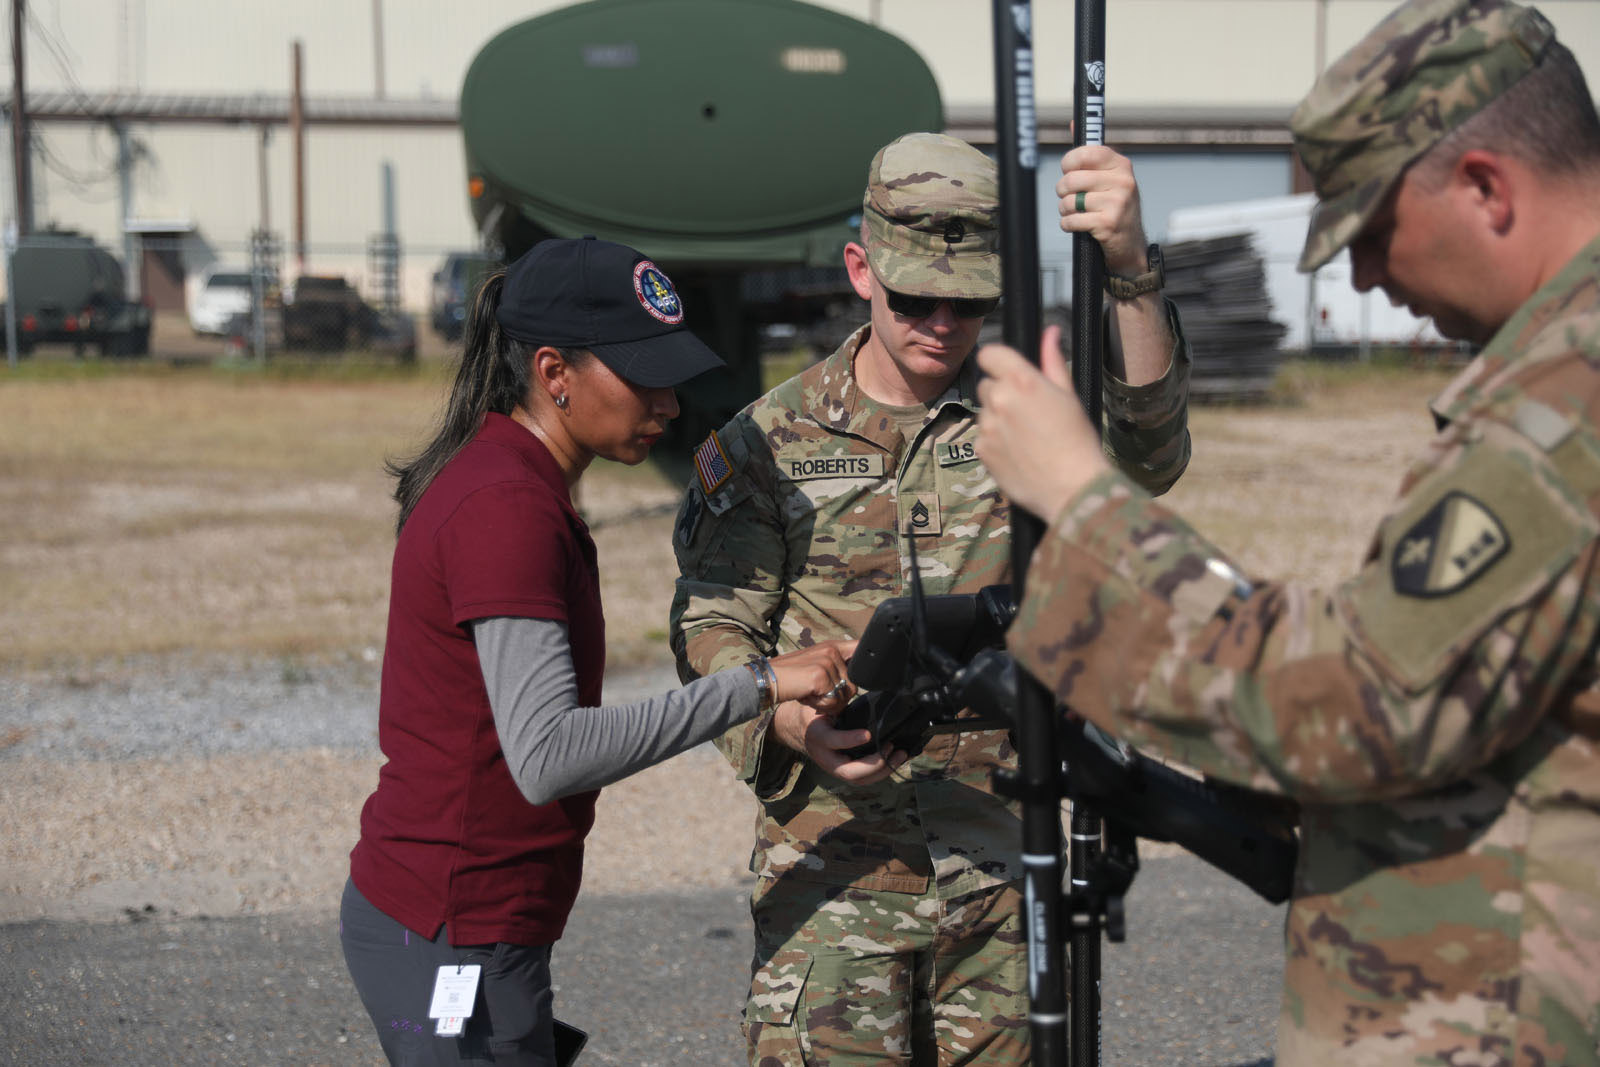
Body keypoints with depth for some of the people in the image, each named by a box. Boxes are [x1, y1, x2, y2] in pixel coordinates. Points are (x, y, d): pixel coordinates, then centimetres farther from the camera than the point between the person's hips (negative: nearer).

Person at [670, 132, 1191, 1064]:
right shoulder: (771, 442, 2)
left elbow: (1147, 451, -19)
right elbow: (714, 623, 1)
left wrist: (1130, 270, -35)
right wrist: (790, 723, -21)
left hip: (998, 867, 1)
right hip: (831, 866, -1)